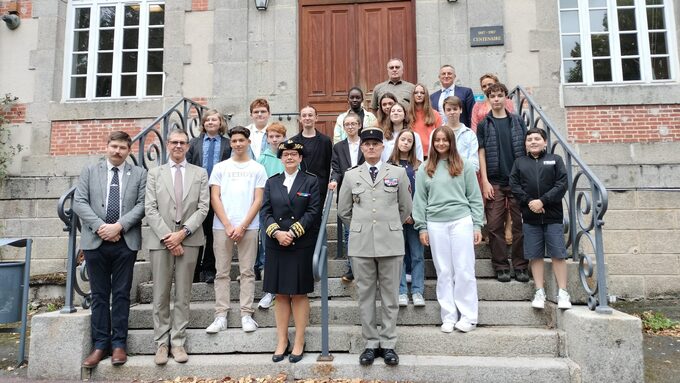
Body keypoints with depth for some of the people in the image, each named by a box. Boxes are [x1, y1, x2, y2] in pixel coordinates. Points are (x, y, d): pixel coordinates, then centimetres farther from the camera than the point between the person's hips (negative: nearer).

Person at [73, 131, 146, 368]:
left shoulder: (139, 174, 7)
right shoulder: (89, 172, 11)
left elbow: (142, 205, -2)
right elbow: (79, 203, 1)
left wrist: (119, 226, -13)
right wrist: (99, 226, -11)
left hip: (126, 242, -1)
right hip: (95, 241, 1)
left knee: (121, 294, 4)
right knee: (99, 294, 7)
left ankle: (119, 343, 12)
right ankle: (100, 344, 15)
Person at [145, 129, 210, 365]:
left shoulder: (200, 173, 9)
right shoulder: (155, 173, 10)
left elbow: (203, 208, 1)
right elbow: (150, 209, 1)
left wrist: (183, 233, -10)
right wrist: (167, 236, -10)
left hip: (189, 239, 0)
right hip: (160, 240, 0)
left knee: (183, 294, 5)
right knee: (161, 295, 4)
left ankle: (178, 342, 13)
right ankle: (161, 343, 15)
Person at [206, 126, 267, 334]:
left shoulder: (257, 169, 6)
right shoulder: (220, 167, 10)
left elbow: (258, 200, 1)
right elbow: (215, 198, 4)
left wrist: (242, 226, -8)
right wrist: (228, 225, -6)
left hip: (248, 227, -1)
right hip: (222, 227, 1)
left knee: (247, 272, 3)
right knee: (222, 272, 4)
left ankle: (246, 315, 10)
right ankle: (220, 316, 10)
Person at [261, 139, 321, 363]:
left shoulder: (311, 181, 3)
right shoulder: (272, 182, 12)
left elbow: (313, 211, -6)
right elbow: (265, 212, 4)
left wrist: (292, 233, -14)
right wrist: (277, 232, -13)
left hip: (302, 245, -3)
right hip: (276, 245, 3)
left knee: (299, 294, 4)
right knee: (280, 294, 8)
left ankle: (299, 342, 13)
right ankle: (282, 341, 18)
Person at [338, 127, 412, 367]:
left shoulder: (398, 173, 5)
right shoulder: (351, 175, 8)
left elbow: (405, 207, 12)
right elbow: (343, 210, 14)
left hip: (391, 243, -1)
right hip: (361, 243, 1)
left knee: (390, 295, 6)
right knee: (365, 295, 7)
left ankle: (388, 344, 18)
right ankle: (371, 344, 20)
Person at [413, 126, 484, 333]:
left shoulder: (464, 166, 5)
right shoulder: (424, 170, 9)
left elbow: (474, 197, 5)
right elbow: (420, 200, 8)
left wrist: (477, 225, 0)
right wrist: (422, 227, 3)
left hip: (461, 221, -1)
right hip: (436, 224, 2)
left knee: (464, 270, 0)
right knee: (444, 272, 6)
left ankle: (468, 317, 10)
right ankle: (449, 317, 15)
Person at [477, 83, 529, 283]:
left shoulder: (518, 121, 10)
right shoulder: (484, 124, 6)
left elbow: (526, 149, 10)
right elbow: (481, 153, 2)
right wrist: (485, 181, -6)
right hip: (495, 182, -1)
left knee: (520, 224, 3)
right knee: (495, 225, -1)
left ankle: (520, 266, 12)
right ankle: (501, 266, 8)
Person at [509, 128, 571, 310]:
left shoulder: (555, 160, 7)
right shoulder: (519, 162, 12)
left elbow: (562, 184, -4)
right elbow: (514, 185, 1)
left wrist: (543, 201, -14)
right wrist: (528, 201, -13)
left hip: (553, 215, -1)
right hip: (530, 216, 2)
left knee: (558, 254, 1)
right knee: (535, 255, 5)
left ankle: (563, 293, 9)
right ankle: (540, 292, 13)